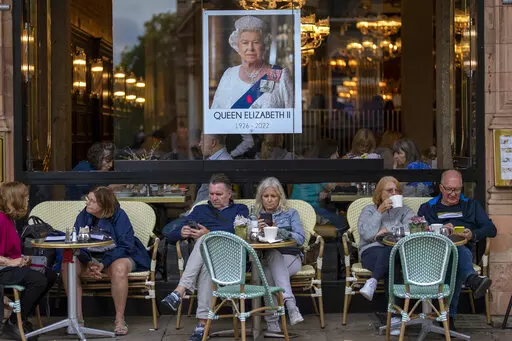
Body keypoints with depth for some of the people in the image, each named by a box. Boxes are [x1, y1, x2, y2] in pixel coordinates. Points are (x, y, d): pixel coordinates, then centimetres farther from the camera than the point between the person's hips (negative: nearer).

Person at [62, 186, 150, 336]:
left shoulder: (119, 216, -13)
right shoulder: (84, 215, -2)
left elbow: (125, 245, -19)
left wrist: (103, 264, -30)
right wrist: (89, 263, -25)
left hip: (117, 257, -4)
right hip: (90, 258, 4)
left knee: (119, 268, -39)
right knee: (67, 265, -25)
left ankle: (120, 319, -25)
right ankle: (78, 317, -18)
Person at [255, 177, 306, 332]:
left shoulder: (290, 213, 20)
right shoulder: (256, 216, 24)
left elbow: (301, 238, 4)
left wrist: (282, 233, -15)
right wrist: (258, 230, -13)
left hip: (289, 258, 0)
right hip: (264, 260, 0)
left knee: (268, 272, -37)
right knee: (272, 254, -39)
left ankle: (272, 321, -46)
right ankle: (290, 302, -54)